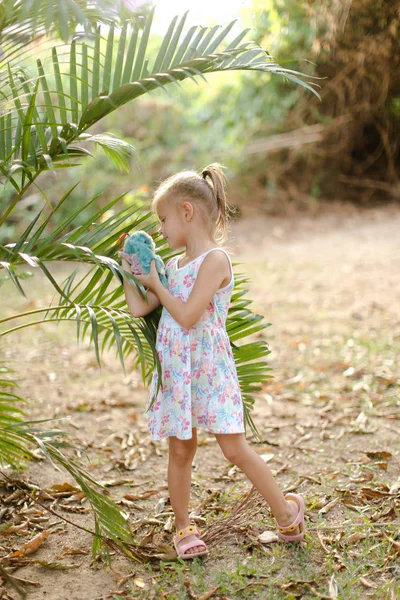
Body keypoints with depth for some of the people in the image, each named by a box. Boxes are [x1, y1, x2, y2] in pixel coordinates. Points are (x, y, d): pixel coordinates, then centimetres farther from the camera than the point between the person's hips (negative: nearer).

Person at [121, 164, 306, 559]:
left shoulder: (214, 259, -14)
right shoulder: (173, 265, 10)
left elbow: (187, 316, -21)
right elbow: (139, 309, 10)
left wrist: (155, 283, -10)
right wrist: (128, 273, 11)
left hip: (209, 370, -7)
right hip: (175, 371, 7)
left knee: (234, 448, -5)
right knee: (179, 451, 9)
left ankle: (286, 511, 15)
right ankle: (182, 527, 23)